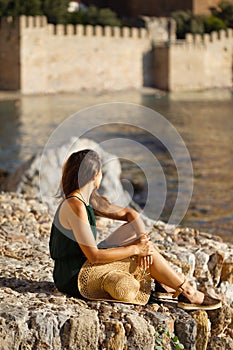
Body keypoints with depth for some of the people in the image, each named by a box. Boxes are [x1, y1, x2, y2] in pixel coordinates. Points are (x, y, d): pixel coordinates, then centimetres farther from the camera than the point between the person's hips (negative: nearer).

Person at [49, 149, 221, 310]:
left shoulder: (90, 200, 7)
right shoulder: (75, 206, -23)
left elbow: (129, 213, 12)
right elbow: (94, 256, -26)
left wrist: (143, 240, -7)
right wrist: (136, 249, -18)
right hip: (74, 279, -10)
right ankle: (190, 294, 5)